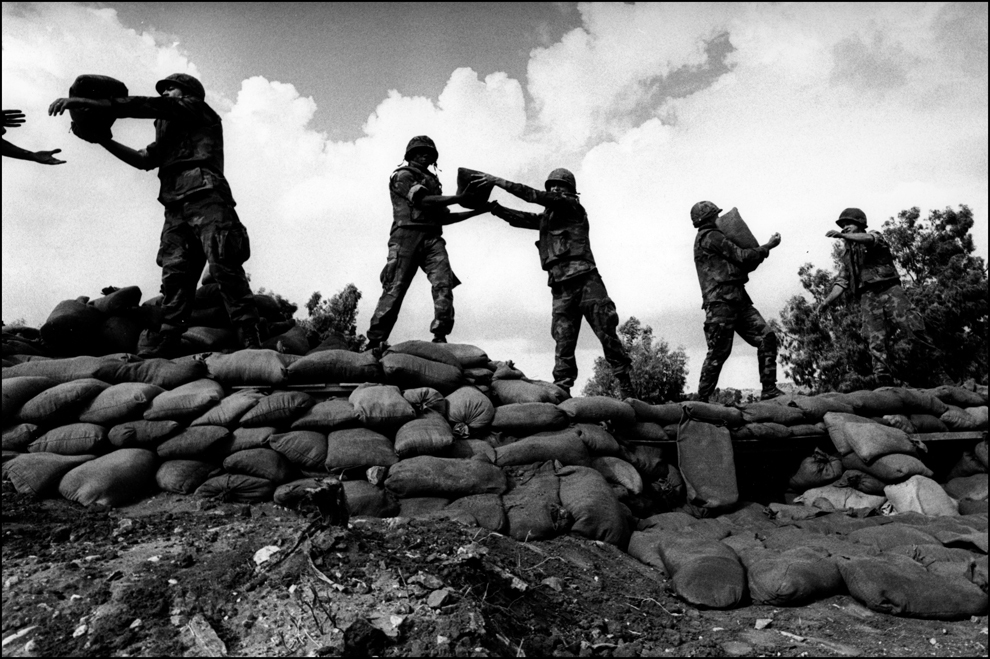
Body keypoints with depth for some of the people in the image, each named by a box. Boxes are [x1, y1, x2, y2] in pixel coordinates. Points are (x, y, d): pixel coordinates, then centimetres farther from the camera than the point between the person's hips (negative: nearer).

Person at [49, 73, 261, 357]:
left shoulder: (198, 109, 14)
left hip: (206, 199, -7)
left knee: (225, 271, -18)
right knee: (174, 276, -6)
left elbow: (149, 106, 2)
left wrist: (86, 102, -1)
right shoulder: (170, 132, 37)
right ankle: (162, 349, -15)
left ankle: (249, 344, -24)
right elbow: (144, 158, 32)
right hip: (176, 210, 8)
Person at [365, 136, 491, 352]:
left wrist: (476, 211, 22)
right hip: (408, 236, -6)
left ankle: (440, 337, -21)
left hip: (433, 239, 6)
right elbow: (423, 201, -9)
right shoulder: (402, 175, 8)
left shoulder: (433, 181, 30)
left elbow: (444, 217, 28)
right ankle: (375, 341, -9)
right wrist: (461, 197, -11)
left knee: (444, 283, -17)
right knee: (395, 289, -12)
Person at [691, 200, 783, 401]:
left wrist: (763, 251, 15)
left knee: (766, 337, -1)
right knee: (718, 352, -9)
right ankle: (702, 399, -2)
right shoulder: (710, 237, -3)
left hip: (738, 300, 10)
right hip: (721, 302, -10)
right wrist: (768, 246, 5)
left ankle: (769, 390, -1)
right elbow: (742, 256, -7)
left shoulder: (714, 239, 28)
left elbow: (741, 264, 26)